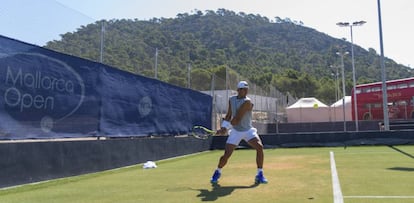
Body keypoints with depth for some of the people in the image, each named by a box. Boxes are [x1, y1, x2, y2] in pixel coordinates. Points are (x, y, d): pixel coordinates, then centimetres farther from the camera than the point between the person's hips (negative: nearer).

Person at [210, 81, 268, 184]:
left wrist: (225, 128, -12)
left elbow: (237, 120, -21)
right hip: (235, 131, 2)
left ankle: (260, 174, -8)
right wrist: (223, 127, -7)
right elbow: (228, 116, 8)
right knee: (226, 154, -6)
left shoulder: (247, 102, -19)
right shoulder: (231, 100, -1)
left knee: (259, 147, -24)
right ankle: (217, 172, 23)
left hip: (248, 130, -2)